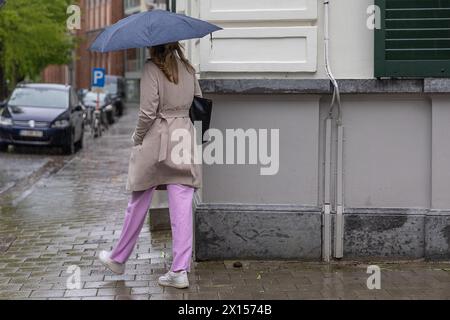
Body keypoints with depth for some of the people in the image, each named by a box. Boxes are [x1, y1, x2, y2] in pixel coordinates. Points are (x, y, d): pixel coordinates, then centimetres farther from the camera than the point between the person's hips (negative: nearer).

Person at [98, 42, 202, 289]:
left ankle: (118, 259, 25)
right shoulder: (188, 69, 8)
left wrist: (137, 137, -1)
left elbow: (148, 112, -15)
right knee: (182, 208, 0)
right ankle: (180, 270, -2)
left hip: (155, 142, -4)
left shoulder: (152, 68, -11)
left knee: (138, 205, 9)